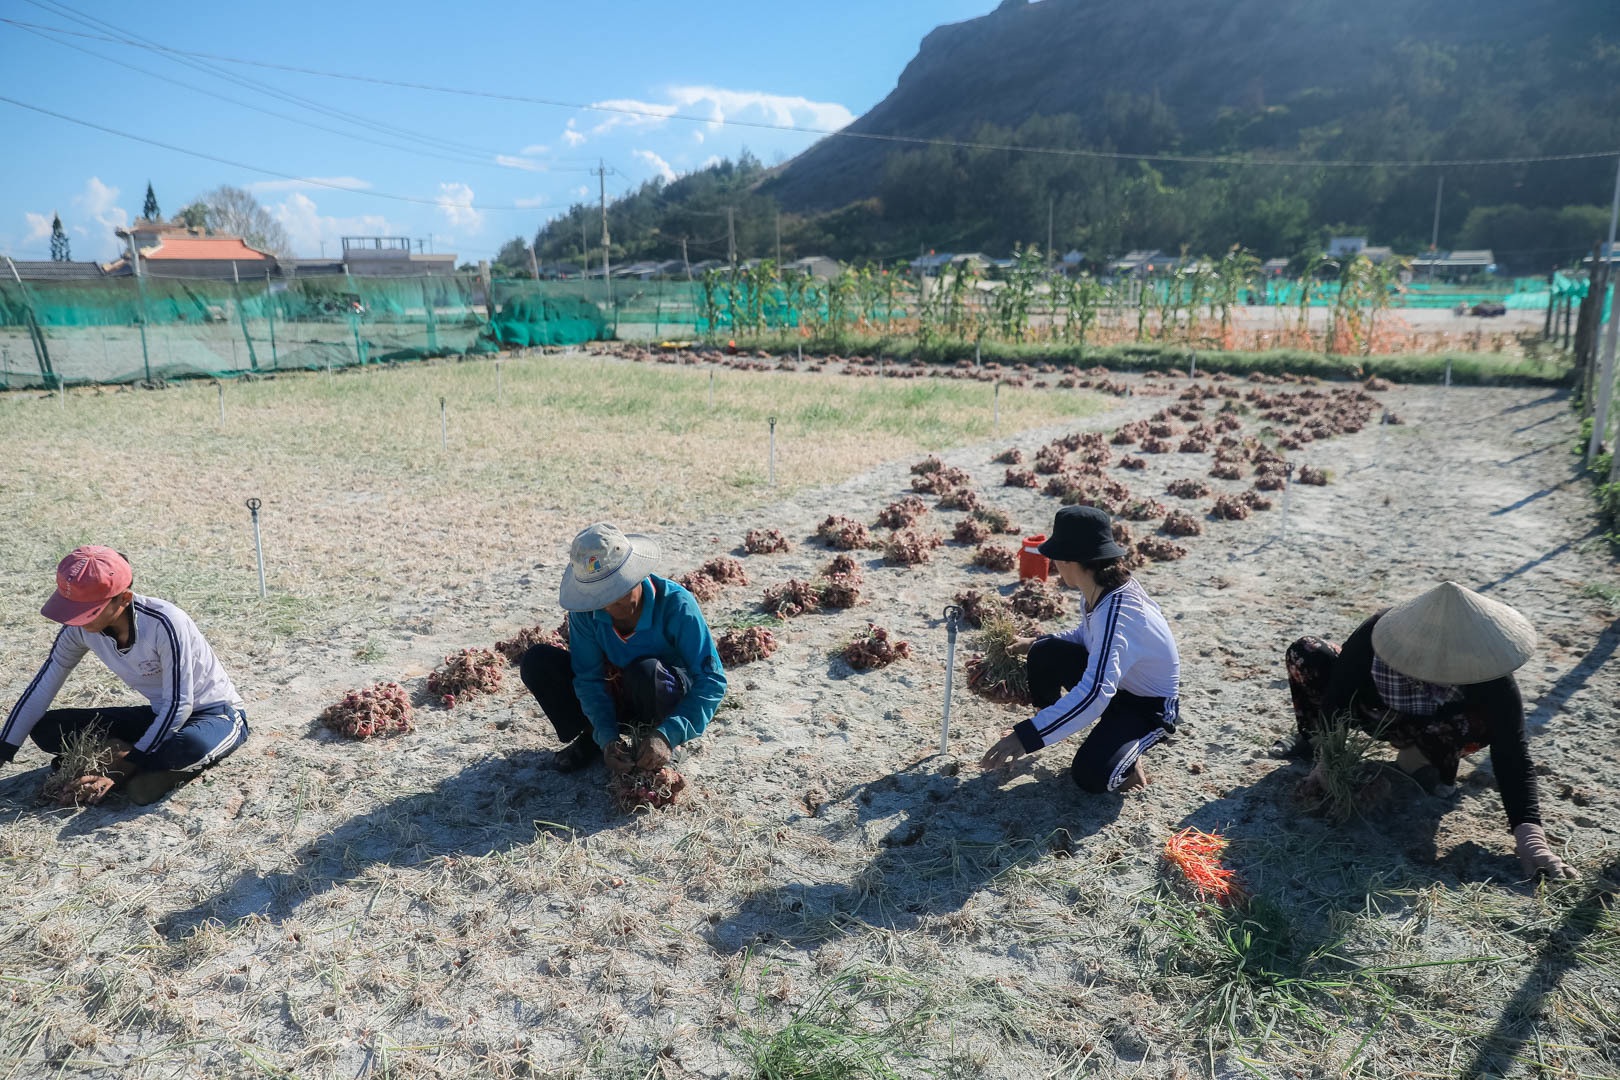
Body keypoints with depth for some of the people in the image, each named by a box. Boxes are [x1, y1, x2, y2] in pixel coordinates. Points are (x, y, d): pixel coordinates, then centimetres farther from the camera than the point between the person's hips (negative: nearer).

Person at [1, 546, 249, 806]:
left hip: (218, 715, -7)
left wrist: (119, 772, -25)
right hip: (161, 716, 7)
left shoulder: (164, 624, -30)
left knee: (191, 746, -42)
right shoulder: (80, 628, -11)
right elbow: (42, 689, 1)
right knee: (46, 728, -6)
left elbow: (179, 706, -27)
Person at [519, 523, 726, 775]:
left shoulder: (675, 604, -29)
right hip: (615, 698, 4)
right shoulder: (585, 611, -18)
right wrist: (607, 737, -31)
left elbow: (711, 680, -31)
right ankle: (593, 739, -1)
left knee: (645, 671, -39)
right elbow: (589, 678, -15)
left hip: (671, 699, -4)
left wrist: (667, 735, -41)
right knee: (536, 662, -15)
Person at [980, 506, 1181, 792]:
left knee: (1091, 776, -26)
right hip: (1112, 679, 8)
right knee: (1045, 654, -12)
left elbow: (1095, 693, -46)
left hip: (1151, 704, -8)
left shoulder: (1116, 612, -37)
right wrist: (1033, 643, 4)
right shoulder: (1098, 590, -10)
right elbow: (1086, 637, 13)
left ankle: (1129, 750, 6)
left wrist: (1028, 737, -49)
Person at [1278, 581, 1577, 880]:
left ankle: (1420, 756, -3)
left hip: (1426, 727, -1)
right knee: (1304, 653, -24)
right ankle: (1311, 736, 3)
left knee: (1487, 721, -36)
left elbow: (1513, 756, -39)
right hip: (1371, 710, 1)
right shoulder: (1376, 634, -37)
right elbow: (1336, 695, -28)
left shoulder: (1491, 679, -36)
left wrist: (1530, 835, -50)